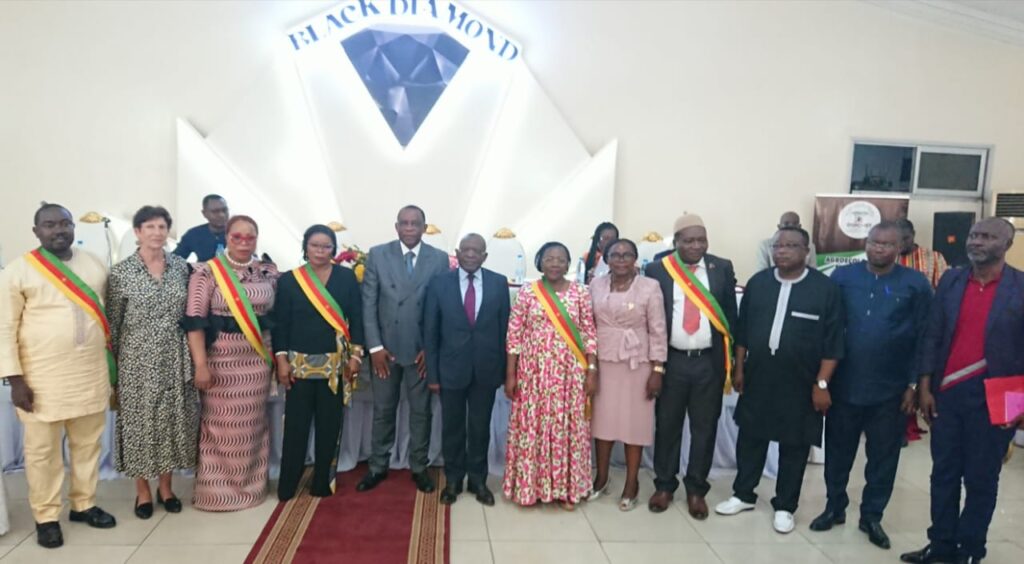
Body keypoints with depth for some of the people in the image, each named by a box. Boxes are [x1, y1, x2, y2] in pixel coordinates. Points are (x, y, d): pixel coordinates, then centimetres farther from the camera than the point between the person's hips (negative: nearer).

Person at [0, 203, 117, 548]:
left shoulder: (94, 265, 8)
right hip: (42, 378, -4)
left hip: (91, 374, 4)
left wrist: (111, 364, 13)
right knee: (43, 450, 6)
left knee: (88, 444, 14)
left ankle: (84, 504, 30)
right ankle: (46, 517, 21)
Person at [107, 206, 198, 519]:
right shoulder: (121, 272, -6)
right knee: (140, 420, 7)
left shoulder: (180, 266, 3)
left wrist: (194, 357, 7)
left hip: (175, 358, 3)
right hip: (138, 358, -3)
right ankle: (143, 491, 23)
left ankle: (165, 487, 27)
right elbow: (112, 322, -1)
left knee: (172, 420, 10)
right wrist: (111, 365, -1)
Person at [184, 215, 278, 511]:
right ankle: (216, 489, 18)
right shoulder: (207, 271, -6)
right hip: (220, 358, -3)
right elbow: (194, 319, -10)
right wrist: (201, 364, -15)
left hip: (258, 358, 3)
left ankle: (250, 484, 26)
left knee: (252, 425, 11)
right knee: (219, 424, 4)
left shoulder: (269, 273, 6)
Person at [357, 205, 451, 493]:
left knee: (421, 411, 10)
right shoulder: (377, 255, 0)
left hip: (422, 349, 0)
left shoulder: (440, 259, -1)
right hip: (385, 347, 0)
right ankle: (378, 467, 27)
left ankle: (419, 467, 25)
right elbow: (368, 303, -2)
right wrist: (375, 346, -8)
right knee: (382, 411, 12)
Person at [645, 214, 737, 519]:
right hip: (671, 360, -1)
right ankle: (664, 485, 26)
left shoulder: (722, 268, 3)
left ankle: (696, 489, 24)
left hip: (709, 361, 1)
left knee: (705, 427, 10)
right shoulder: (657, 269, -3)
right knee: (667, 424, 11)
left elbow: (730, 314, 5)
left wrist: (731, 358, 2)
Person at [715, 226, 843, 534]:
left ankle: (784, 507, 25)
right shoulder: (758, 282, 2)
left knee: (794, 446, 10)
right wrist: (739, 369, 7)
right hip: (757, 378, 3)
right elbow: (742, 330, 8)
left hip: (800, 384, -3)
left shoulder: (825, 288, -8)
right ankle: (743, 495, 30)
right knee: (750, 438, 13)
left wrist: (821, 383, -10)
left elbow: (832, 342, -8)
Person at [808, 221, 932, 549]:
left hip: (890, 390, 0)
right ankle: (835, 507, 31)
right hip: (844, 385, 1)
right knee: (838, 451, 13)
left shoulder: (916, 285, -3)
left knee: (883, 456, 12)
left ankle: (872, 516, 28)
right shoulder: (842, 277, -2)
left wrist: (914, 384, -3)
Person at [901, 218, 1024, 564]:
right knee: (943, 474, 12)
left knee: (980, 479, 9)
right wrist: (924, 387, 0)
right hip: (946, 395, 3)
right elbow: (932, 336, 5)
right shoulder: (950, 281, 4)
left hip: (993, 400, -3)